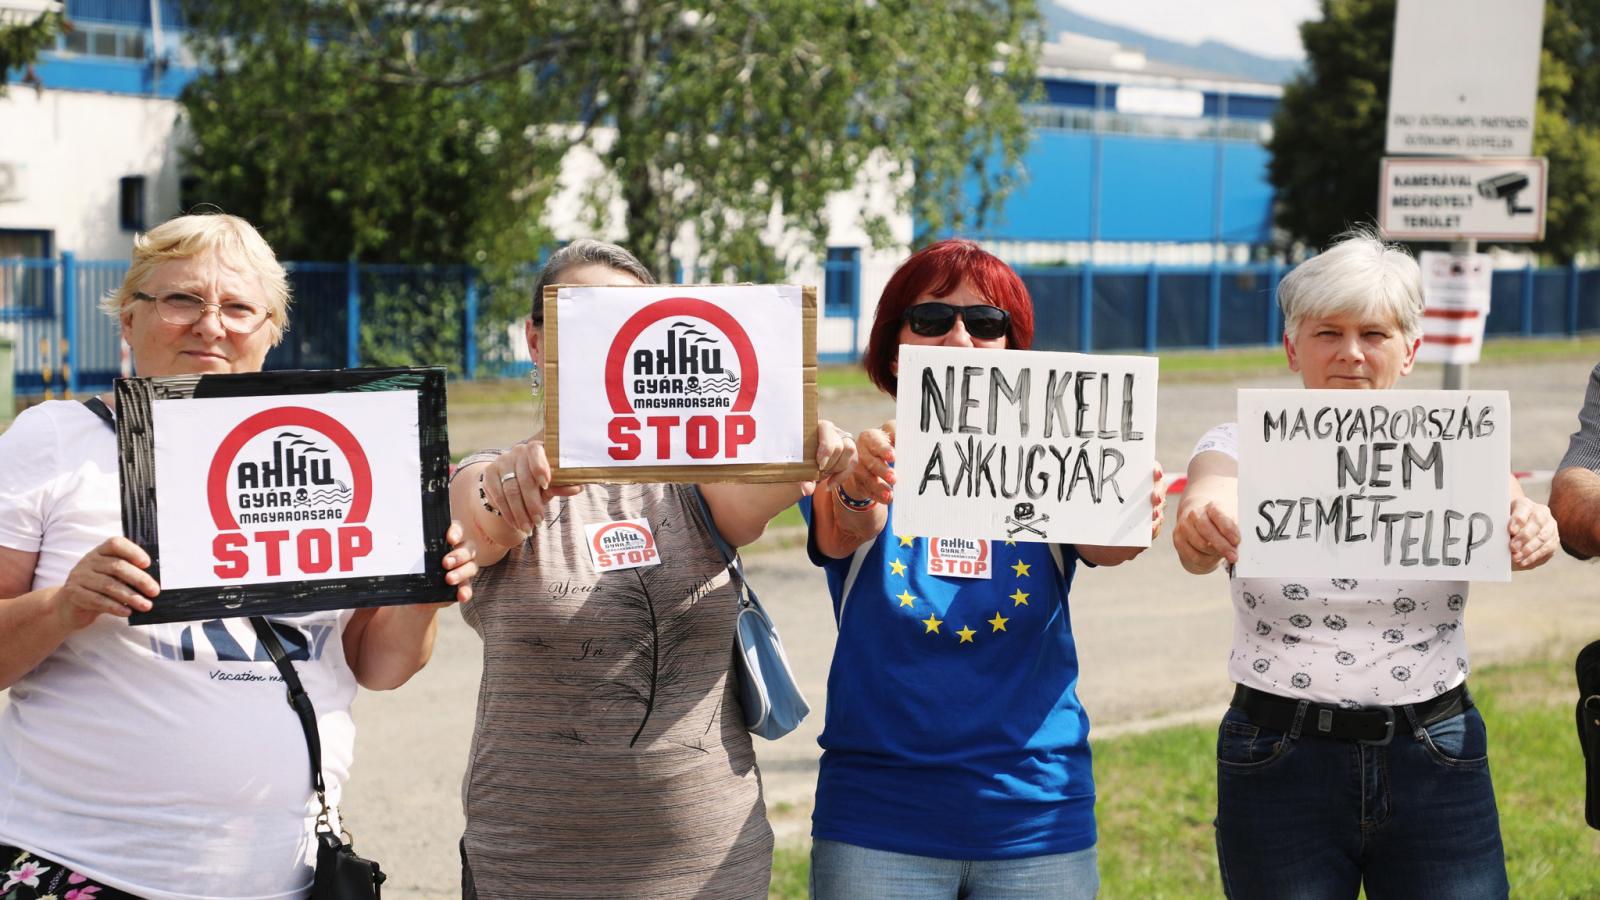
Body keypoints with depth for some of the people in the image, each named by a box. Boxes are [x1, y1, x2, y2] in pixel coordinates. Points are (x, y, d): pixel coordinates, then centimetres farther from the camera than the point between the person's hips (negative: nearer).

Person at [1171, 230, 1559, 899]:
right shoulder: (1246, 447, -2)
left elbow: (1499, 502, -18)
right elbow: (1212, 493, -24)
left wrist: (1528, 528, -42)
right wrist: (1200, 526, -48)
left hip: (1436, 765, 1)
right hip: (1281, 763, -1)